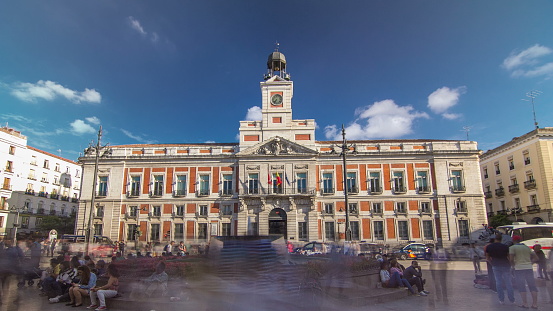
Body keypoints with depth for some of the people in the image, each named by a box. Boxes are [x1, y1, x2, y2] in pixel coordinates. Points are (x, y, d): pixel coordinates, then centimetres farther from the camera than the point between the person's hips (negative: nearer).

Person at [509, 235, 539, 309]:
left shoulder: (512, 248, -2)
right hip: (529, 268, 5)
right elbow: (536, 258, 16)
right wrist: (529, 262, 18)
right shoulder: (527, 247, 16)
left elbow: (511, 259, -11)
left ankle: (525, 303, 1)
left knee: (521, 286, 1)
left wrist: (513, 265, 6)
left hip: (519, 268, -5)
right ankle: (535, 304, 7)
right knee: (532, 285, 8)